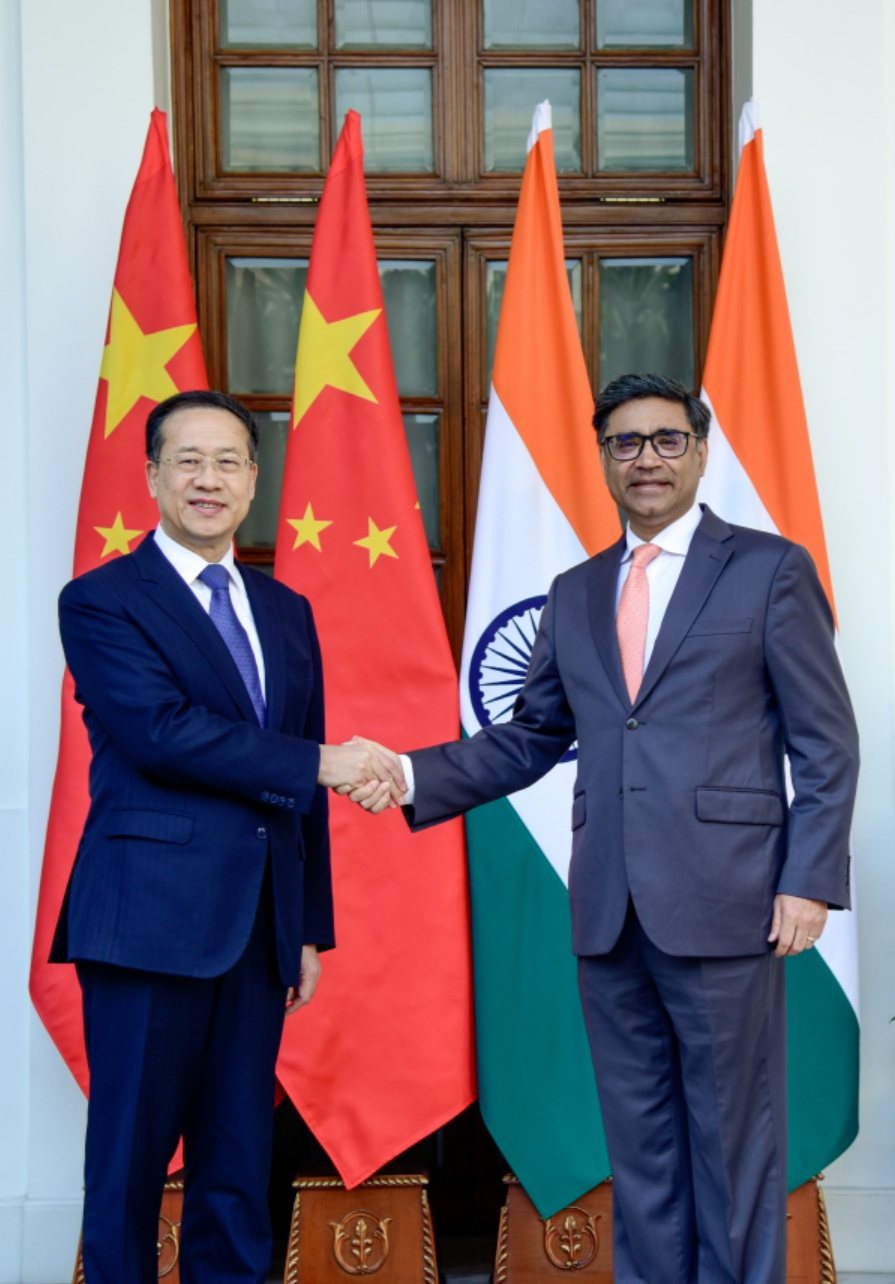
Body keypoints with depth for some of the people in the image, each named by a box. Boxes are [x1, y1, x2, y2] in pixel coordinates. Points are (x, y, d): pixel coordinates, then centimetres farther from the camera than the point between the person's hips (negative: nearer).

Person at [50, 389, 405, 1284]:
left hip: (260, 926, 5)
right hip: (150, 921, -5)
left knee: (239, 1167, 11)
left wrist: (311, 928, 13)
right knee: (130, 1160, 3)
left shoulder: (287, 612, 16)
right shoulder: (100, 601, -2)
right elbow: (160, 732, -17)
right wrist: (318, 764, -16)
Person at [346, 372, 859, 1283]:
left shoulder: (769, 569, 1)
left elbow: (825, 744, -2)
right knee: (638, 1141, 13)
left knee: (732, 1137, 4)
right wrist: (414, 778, 0)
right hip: (609, 912, 5)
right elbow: (529, 739, 14)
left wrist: (810, 881, -10)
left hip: (722, 904, -4)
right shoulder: (575, 594, 15)